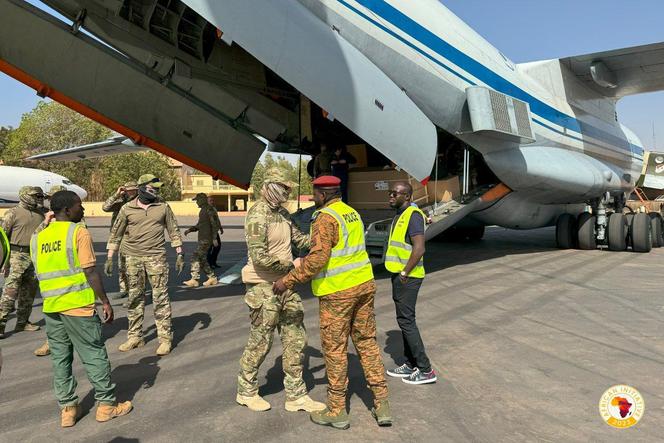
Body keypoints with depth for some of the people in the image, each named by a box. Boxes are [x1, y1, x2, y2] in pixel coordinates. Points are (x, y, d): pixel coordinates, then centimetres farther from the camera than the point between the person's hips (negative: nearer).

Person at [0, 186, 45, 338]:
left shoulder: (41, 213, 11)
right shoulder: (13, 213, -5)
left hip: (35, 257, 6)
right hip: (17, 256, -6)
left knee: (29, 291, 11)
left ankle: (22, 322, 21)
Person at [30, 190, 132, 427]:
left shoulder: (38, 237, 10)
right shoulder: (79, 232, -9)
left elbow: (40, 272, 14)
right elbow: (90, 272, -13)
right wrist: (106, 302, -8)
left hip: (50, 307, 6)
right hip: (78, 304, -6)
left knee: (60, 357, 14)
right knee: (94, 354, 4)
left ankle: (67, 408, 21)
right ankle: (107, 404, 13)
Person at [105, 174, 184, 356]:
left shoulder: (163, 207, 2)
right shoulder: (127, 209, 2)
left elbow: (173, 230, 7)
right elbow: (116, 233, 7)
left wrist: (180, 254, 2)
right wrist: (109, 259, 5)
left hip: (156, 258, -1)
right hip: (133, 259, 1)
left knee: (161, 299, -1)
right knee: (134, 299, 10)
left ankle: (165, 338, 6)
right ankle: (135, 337, 23)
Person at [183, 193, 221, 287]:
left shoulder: (209, 209, -12)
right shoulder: (202, 210, 18)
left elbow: (215, 224, -17)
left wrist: (214, 238, -22)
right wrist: (190, 230, 9)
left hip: (206, 239, -10)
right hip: (202, 238, 10)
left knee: (196, 257, -12)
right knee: (202, 259, 11)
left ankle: (194, 280, -10)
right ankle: (212, 278, 17)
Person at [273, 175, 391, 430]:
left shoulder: (325, 218, -14)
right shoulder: (352, 213, 12)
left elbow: (317, 259, -22)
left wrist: (288, 281, -15)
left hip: (338, 293, -8)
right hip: (364, 285, 8)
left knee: (334, 349, 4)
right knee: (367, 342, 14)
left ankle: (337, 411, 17)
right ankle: (382, 405, 18)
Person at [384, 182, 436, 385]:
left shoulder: (413, 215, -16)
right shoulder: (400, 215, 15)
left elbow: (419, 248, -24)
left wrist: (404, 273, -20)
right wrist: (399, 275, 18)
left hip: (407, 277, -10)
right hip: (399, 275, 10)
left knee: (406, 320, -6)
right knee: (405, 319, 15)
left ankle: (425, 370, 3)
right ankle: (411, 364, 26)